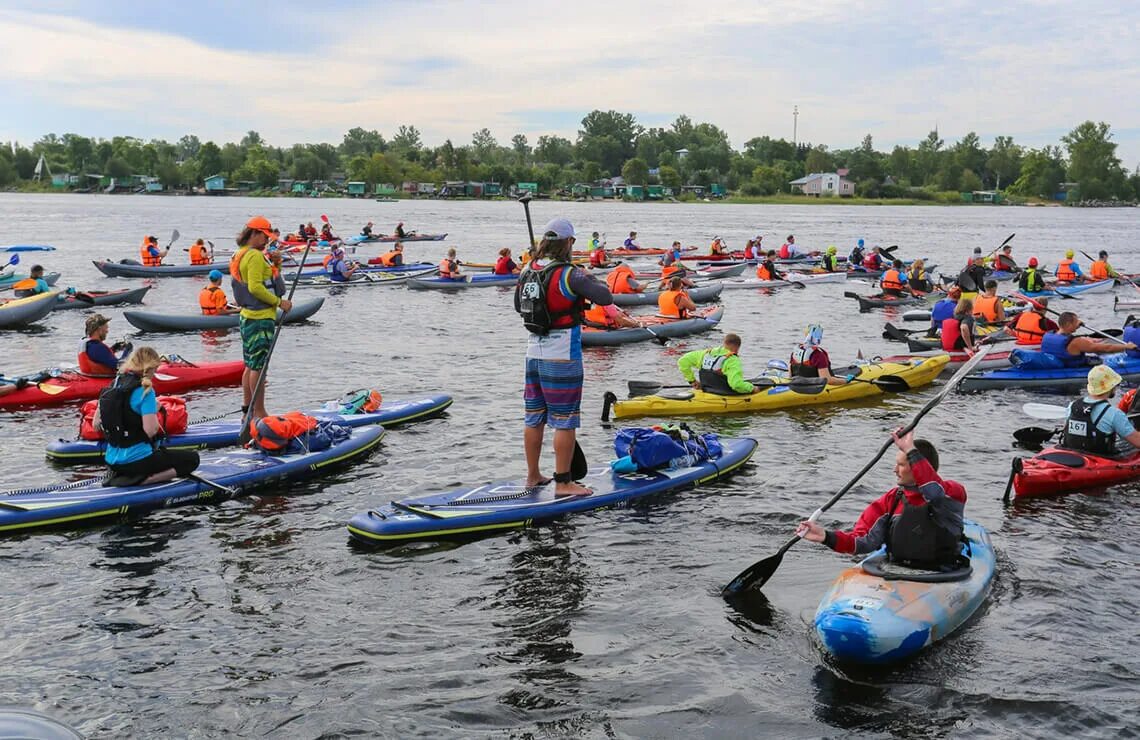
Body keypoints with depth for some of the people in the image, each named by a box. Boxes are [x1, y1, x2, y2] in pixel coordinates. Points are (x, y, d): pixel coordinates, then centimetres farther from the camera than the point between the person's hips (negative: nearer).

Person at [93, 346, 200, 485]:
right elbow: (150, 431, -20)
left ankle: (120, 475, 8)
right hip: (137, 461, -8)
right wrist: (155, 410, -3)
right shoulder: (145, 390, -15)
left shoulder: (113, 386, 7)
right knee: (192, 458, 4)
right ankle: (142, 481, -10)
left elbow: (96, 424, 10)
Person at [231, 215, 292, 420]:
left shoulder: (239, 255, 16)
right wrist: (279, 302, -17)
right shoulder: (255, 256, -16)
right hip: (260, 319, -10)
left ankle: (247, 408, 24)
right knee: (259, 367, -5)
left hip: (247, 317, 10)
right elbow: (255, 287, -23)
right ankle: (259, 413, 0)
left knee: (251, 365, 17)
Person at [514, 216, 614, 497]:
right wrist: (590, 282, -1)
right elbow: (606, 298, -20)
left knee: (534, 418, 14)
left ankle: (533, 476, 25)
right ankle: (563, 482, 3)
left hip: (533, 354, 7)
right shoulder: (568, 274, -17)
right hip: (562, 358, -7)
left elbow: (518, 306, 19)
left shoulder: (527, 271, 5)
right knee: (565, 421, 0)